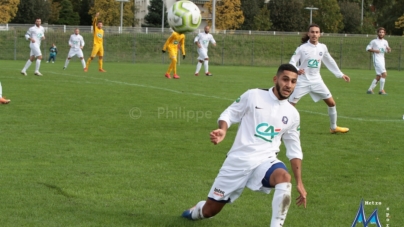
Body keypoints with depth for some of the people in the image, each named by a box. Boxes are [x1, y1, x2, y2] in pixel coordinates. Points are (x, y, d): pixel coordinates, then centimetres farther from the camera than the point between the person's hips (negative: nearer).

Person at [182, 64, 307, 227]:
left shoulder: (292, 114, 6)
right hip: (239, 159, -1)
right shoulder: (253, 96, -3)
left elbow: (294, 150, 13)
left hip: (265, 160, 1)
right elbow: (229, 114, 3)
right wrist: (222, 130, -20)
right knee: (210, 210, 7)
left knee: (284, 177, -37)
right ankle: (197, 212, 44)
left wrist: (299, 182, 7)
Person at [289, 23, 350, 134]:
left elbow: (330, 62, 15)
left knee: (331, 103, 7)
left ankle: (334, 127, 25)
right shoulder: (302, 48, -12)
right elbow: (292, 62, -13)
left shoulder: (323, 48, 1)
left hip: (316, 81, 5)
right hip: (302, 81, -4)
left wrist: (341, 74, 17)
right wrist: (296, 70, -35)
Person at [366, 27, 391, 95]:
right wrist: (374, 50, -16)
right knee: (384, 74, -18)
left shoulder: (385, 42, 12)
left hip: (382, 60, 7)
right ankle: (381, 90, -11)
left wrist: (388, 49, -4)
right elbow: (368, 48, 1)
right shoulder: (374, 41, -3)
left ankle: (370, 89, 17)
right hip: (376, 59, -7)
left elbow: (388, 51, 20)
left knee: (378, 77, 8)